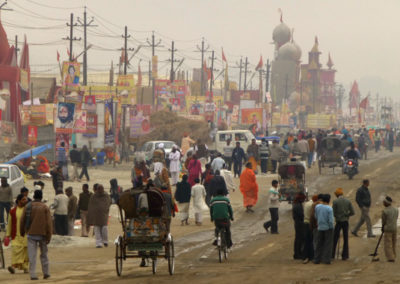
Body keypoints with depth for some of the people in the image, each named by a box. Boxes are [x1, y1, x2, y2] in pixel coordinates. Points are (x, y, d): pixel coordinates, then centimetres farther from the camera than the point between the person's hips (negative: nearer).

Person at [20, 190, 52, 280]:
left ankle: (33, 274, -8)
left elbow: (22, 220, 4)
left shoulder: (28, 206, 0)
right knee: (43, 254, 15)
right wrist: (49, 237, -6)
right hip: (42, 234, 0)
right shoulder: (45, 208, -4)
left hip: (31, 234, 0)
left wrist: (22, 232, 19)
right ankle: (46, 273, 18)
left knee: (32, 256, -1)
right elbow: (48, 223, -8)